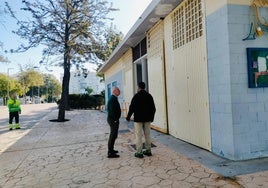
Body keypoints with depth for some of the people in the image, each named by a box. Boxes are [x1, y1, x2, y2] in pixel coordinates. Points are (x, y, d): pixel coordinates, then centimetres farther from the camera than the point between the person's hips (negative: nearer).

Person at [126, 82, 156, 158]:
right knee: (147, 135, 12)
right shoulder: (149, 95, 7)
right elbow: (153, 108, 10)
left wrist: (128, 117, 1)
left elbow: (132, 107, -11)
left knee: (139, 135, 0)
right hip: (147, 119, 5)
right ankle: (148, 151, 18)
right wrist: (151, 117, 20)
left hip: (138, 119, -5)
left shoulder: (136, 96, -9)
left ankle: (139, 152, 3)